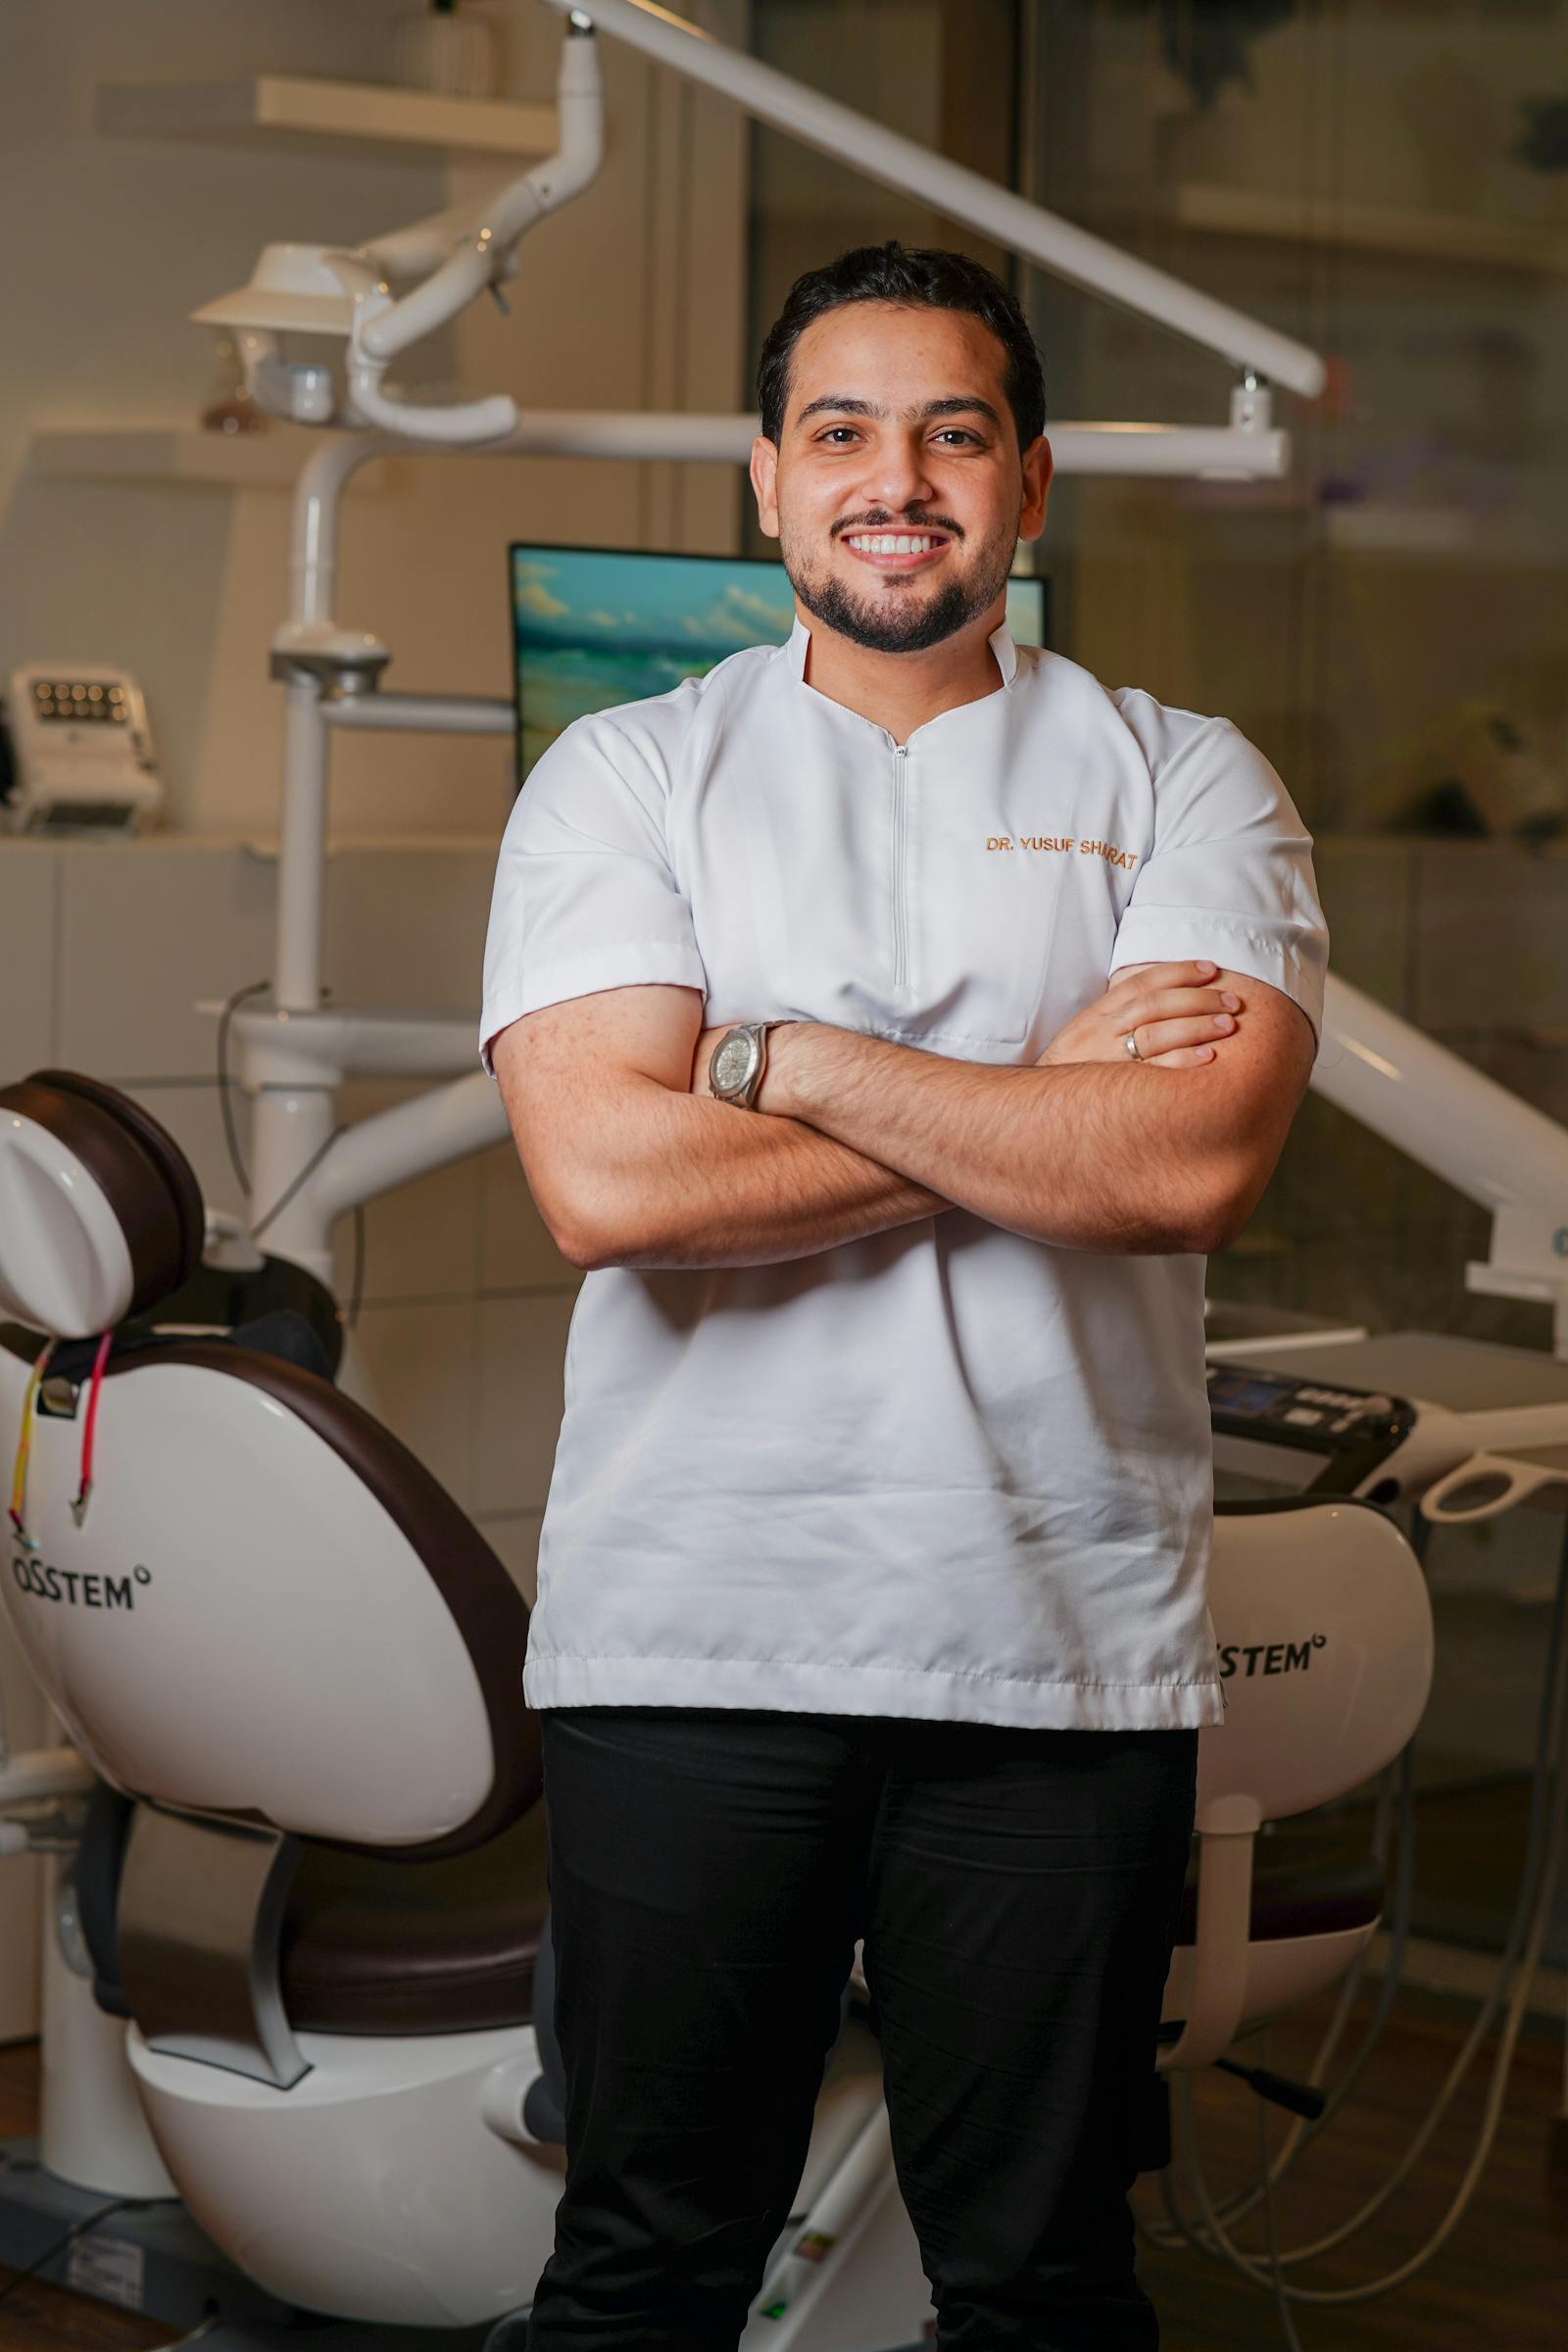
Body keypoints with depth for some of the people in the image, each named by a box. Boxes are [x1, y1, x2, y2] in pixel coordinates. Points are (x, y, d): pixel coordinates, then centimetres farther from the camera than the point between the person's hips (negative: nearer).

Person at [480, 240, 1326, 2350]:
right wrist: (1053, 1099, -8)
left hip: (1065, 1647, 0)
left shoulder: (1185, 783, 7)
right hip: (688, 1633, 0)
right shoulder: (624, 776, 6)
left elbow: (1198, 1164, -11)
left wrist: (785, 1057, -10)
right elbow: (604, 1181, -11)